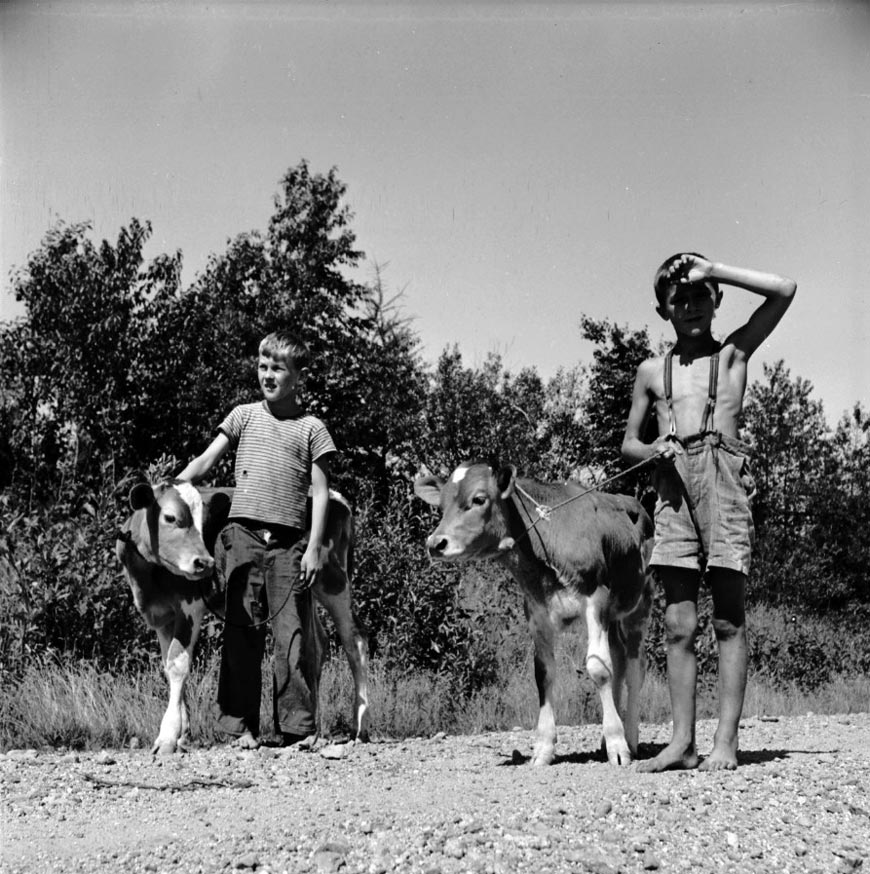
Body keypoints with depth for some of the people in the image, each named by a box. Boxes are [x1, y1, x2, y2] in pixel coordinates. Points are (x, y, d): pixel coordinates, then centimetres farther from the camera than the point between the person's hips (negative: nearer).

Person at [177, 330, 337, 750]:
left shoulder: (311, 428, 8)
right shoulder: (244, 416, 13)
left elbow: (320, 492, 4)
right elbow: (206, 460, 9)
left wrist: (314, 547, -4)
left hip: (290, 541, -1)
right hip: (243, 532, 1)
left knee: (294, 632, -3)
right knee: (242, 630, 1)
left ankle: (298, 727, 2)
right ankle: (241, 726, 5)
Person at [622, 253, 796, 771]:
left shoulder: (734, 353, 13)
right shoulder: (652, 372, 20)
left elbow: (784, 291, 1)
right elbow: (628, 443, 22)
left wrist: (711, 272, 3)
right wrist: (652, 451, -1)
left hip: (723, 478, -3)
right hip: (673, 486, 3)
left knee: (729, 620, -4)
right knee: (679, 624, 0)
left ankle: (727, 741, -5)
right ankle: (683, 741, 2)